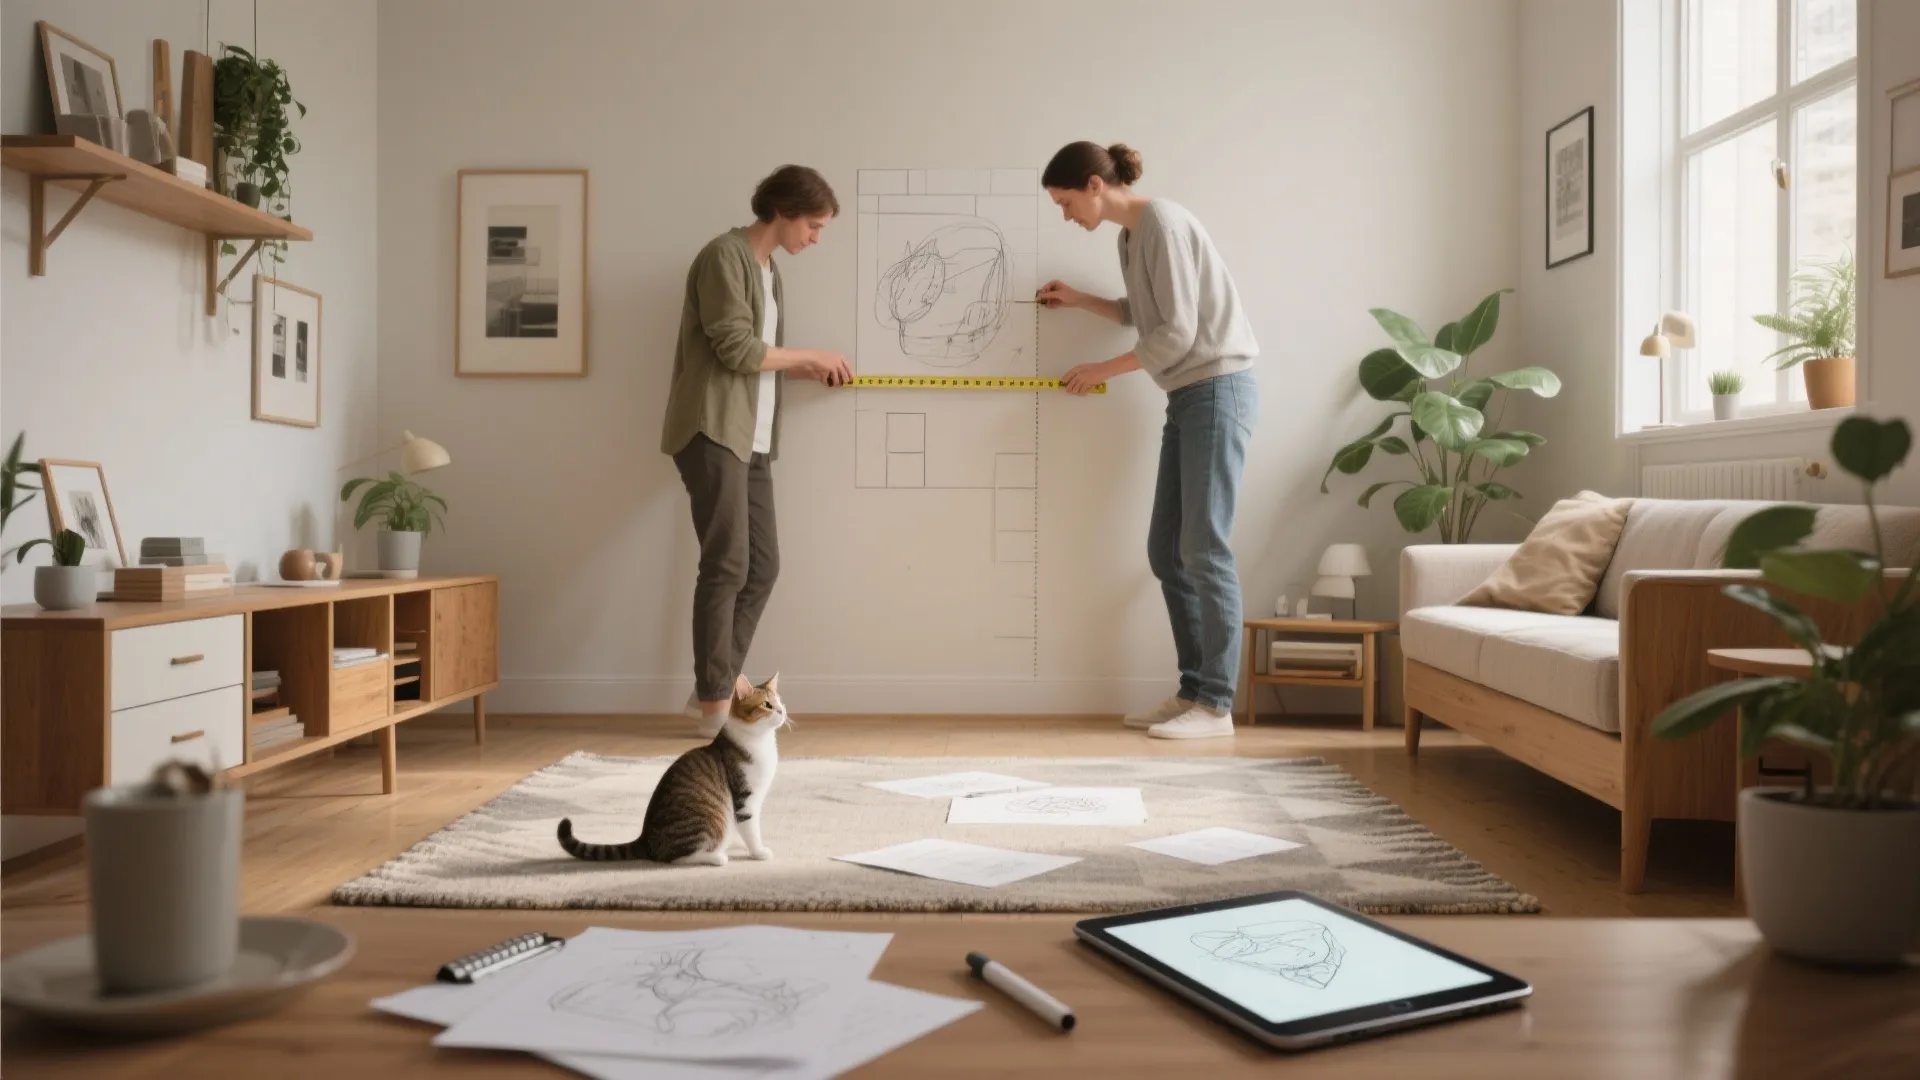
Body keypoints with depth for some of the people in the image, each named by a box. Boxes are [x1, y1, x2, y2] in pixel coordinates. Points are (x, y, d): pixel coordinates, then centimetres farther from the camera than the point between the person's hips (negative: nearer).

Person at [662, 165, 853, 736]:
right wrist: (810, 355, -5)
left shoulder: (767, 268, 21)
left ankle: (717, 689, 13)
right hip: (712, 432, -9)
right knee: (727, 566, -9)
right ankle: (714, 701, 0)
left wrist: (809, 369, 9)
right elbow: (736, 349, -15)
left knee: (762, 566, 5)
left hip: (750, 439, 9)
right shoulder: (724, 254, -7)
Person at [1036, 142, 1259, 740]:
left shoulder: (1163, 223, -13)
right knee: (1166, 550, 7)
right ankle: (1194, 690, 13)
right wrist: (1077, 300, 21)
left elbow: (1178, 331, -16)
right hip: (1187, 397, 9)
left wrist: (1104, 370, -7)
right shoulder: (1129, 236, 14)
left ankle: (1217, 704, -4)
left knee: (1203, 548, -9)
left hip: (1218, 389, -9)